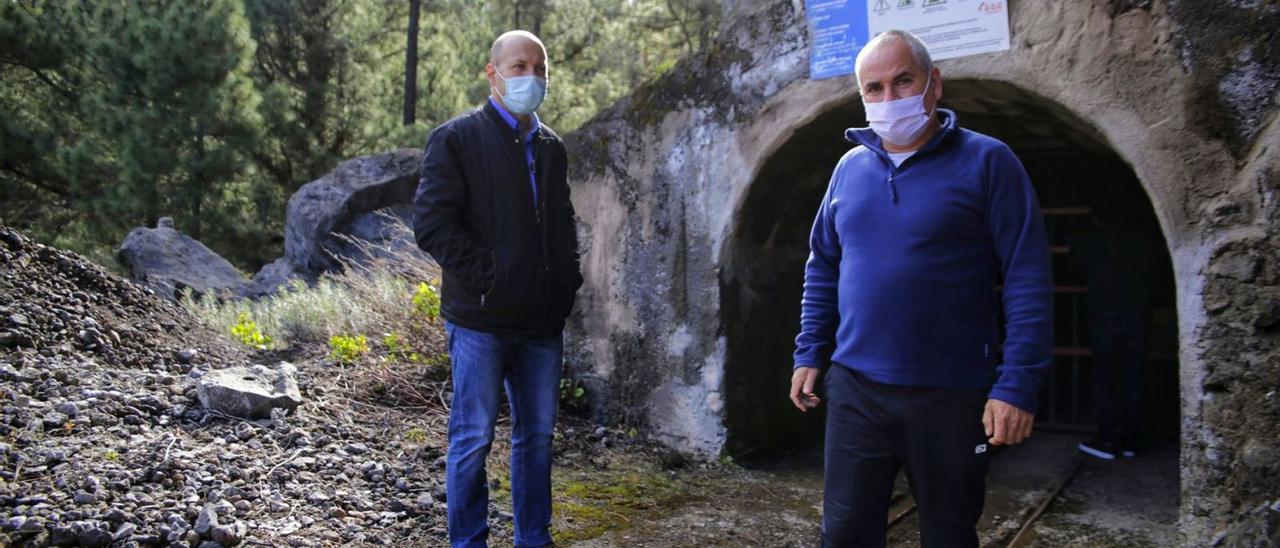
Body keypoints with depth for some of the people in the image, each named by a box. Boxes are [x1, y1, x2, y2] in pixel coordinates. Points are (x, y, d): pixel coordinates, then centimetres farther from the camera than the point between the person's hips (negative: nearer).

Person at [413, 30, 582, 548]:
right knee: (474, 437, 1)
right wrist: (489, 278, -15)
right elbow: (432, 224, -11)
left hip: (543, 320, 6)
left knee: (538, 434, 12)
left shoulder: (552, 147, 16)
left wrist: (567, 280, 10)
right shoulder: (457, 139, -3)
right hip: (481, 318, -6)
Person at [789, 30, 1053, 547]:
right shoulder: (850, 167, 8)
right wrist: (810, 353, 9)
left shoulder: (986, 162, -7)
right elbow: (822, 269, 15)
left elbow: (1028, 281, -10)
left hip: (950, 394, -3)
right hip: (855, 388, 4)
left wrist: (1018, 385, -16)